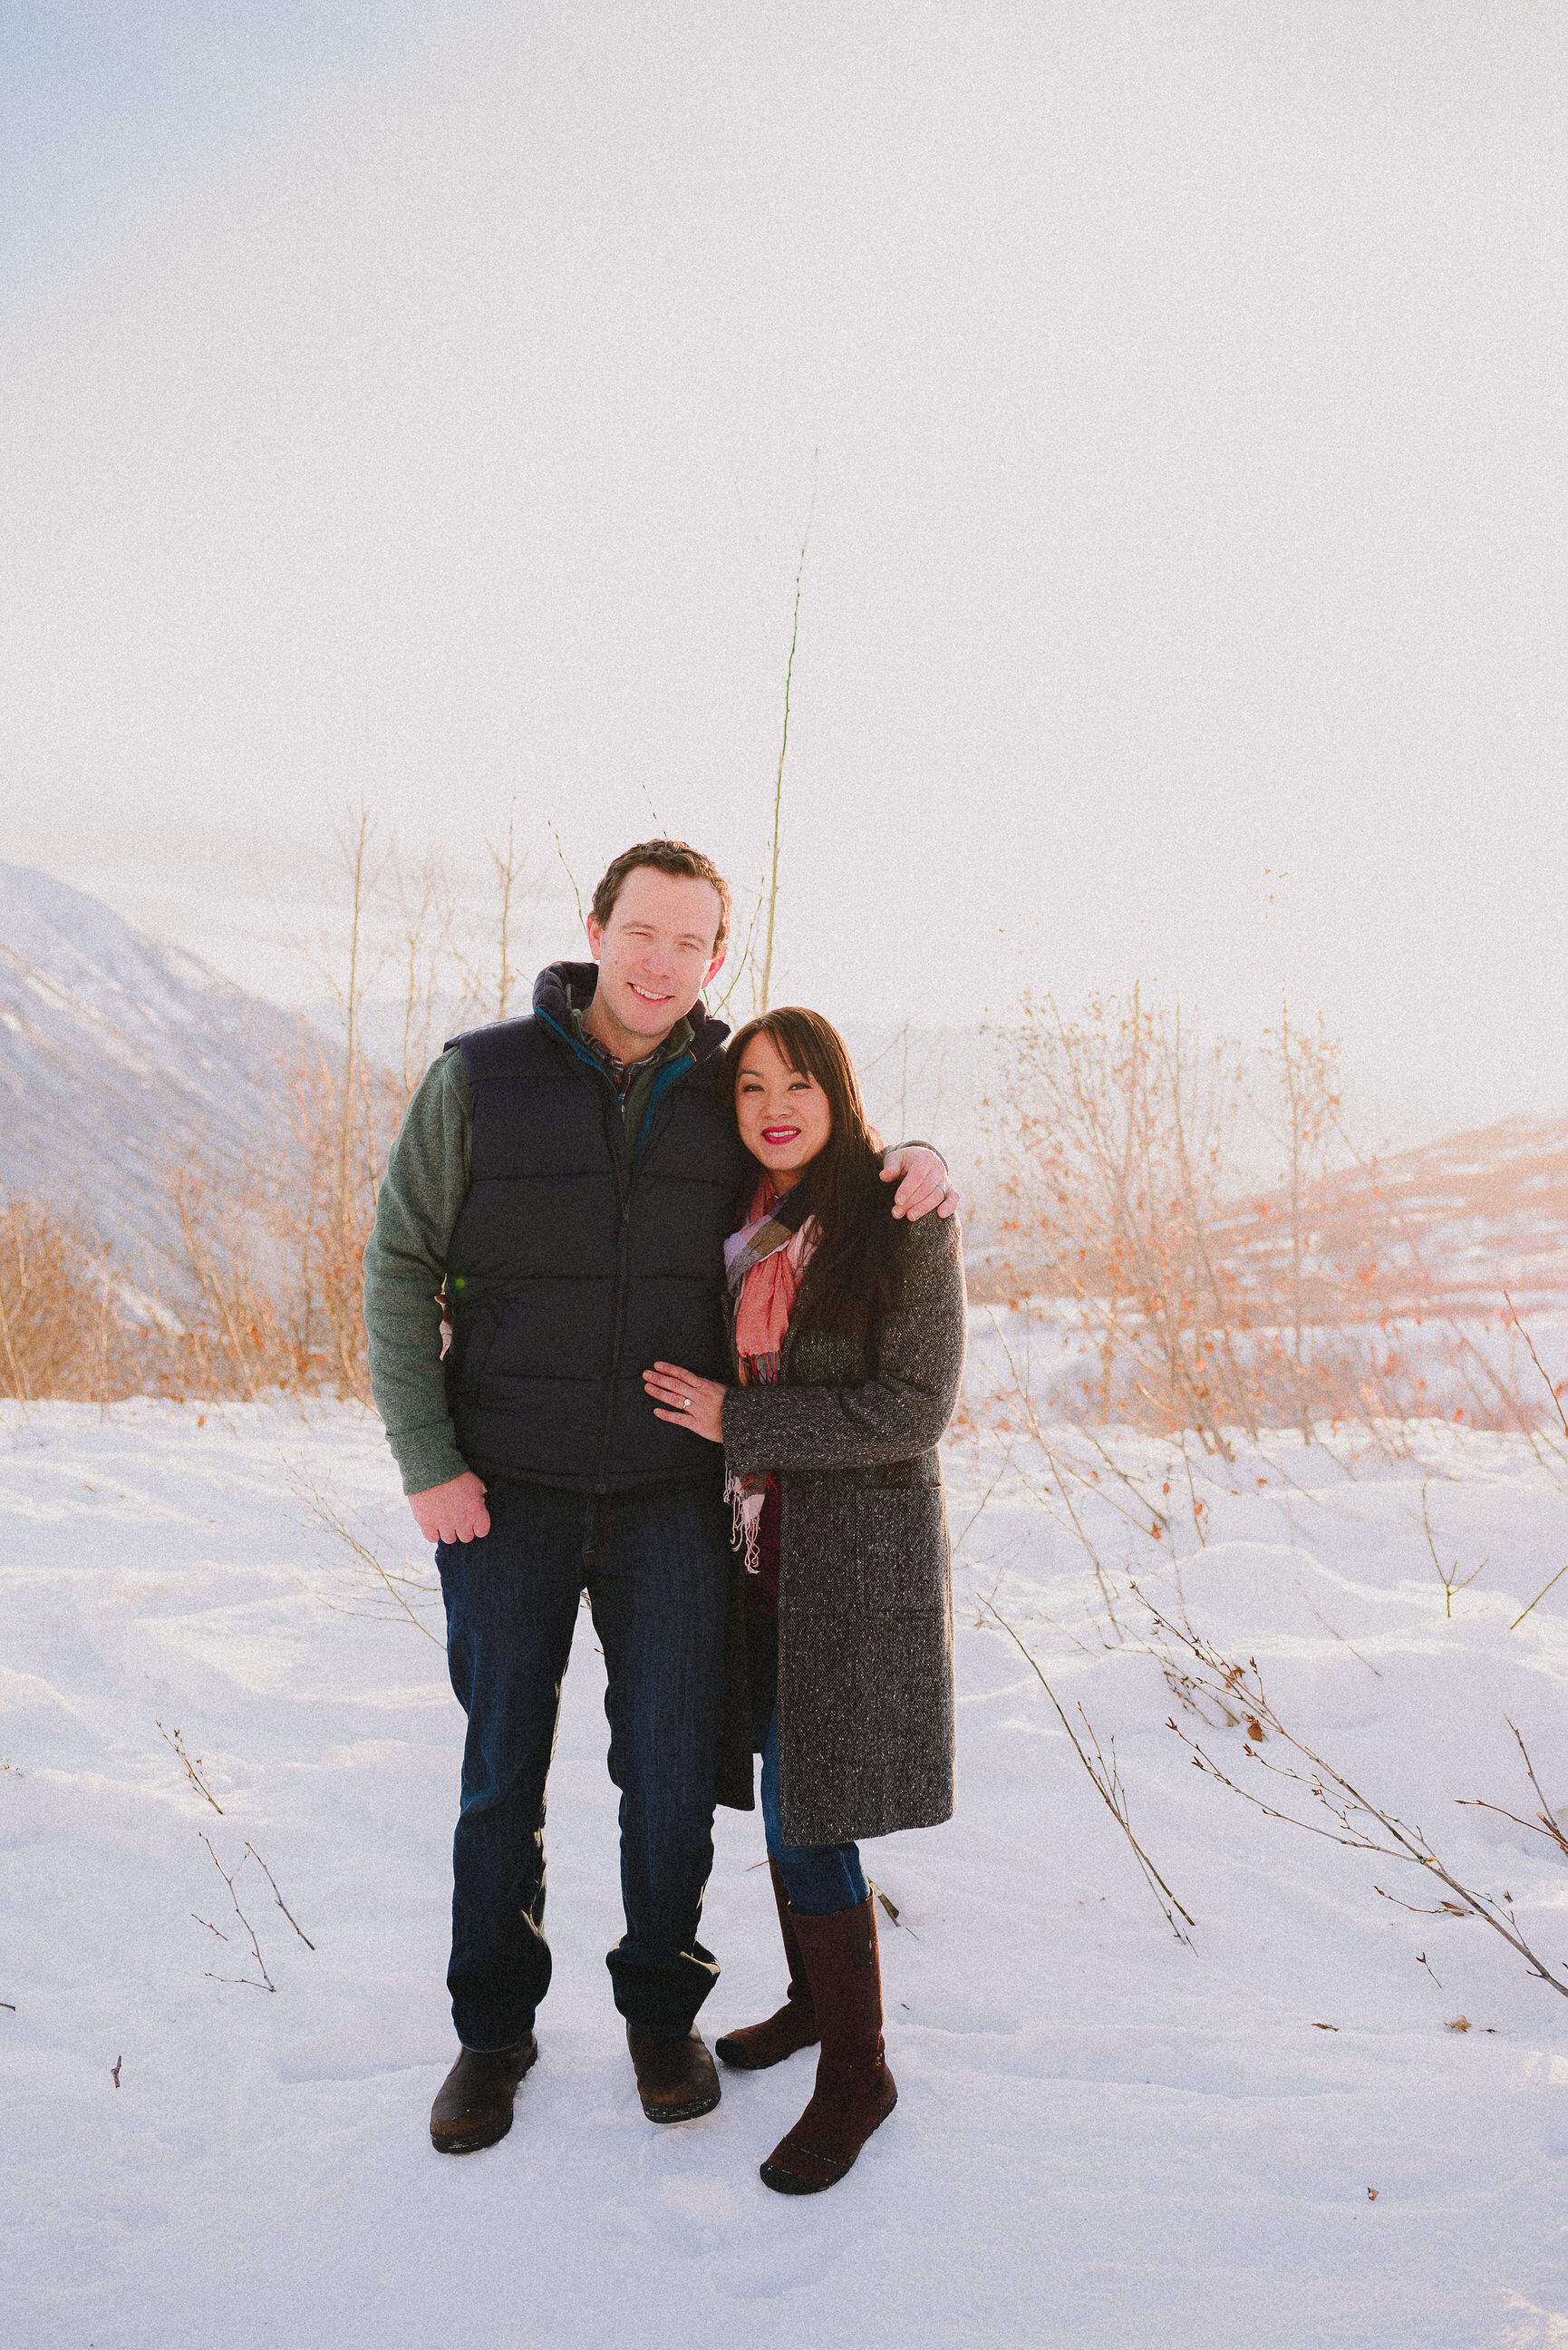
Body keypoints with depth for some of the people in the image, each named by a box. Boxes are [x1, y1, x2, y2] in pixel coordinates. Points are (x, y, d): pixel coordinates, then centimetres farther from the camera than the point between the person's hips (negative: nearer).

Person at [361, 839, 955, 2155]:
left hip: (672, 1494, 1)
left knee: (672, 1771, 6)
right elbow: (401, 1270, -3)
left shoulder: (732, 1094, 0)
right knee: (504, 1770, 11)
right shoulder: (481, 1077, -6)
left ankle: (662, 2009, 31)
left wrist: (916, 1160, -9)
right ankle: (494, 2031, 31)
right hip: (506, 1492, -1)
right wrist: (427, 1464, -9)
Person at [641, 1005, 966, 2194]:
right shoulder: (736, 1224, 6)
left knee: (807, 1815, -5)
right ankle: (817, 1996, 36)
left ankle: (856, 2070, 12)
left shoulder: (905, 1223, -14)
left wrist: (736, 1422, -19)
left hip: (858, 1553, -6)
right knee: (786, 1779, 16)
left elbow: (914, 1409, -18)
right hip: (762, 1543, 7)